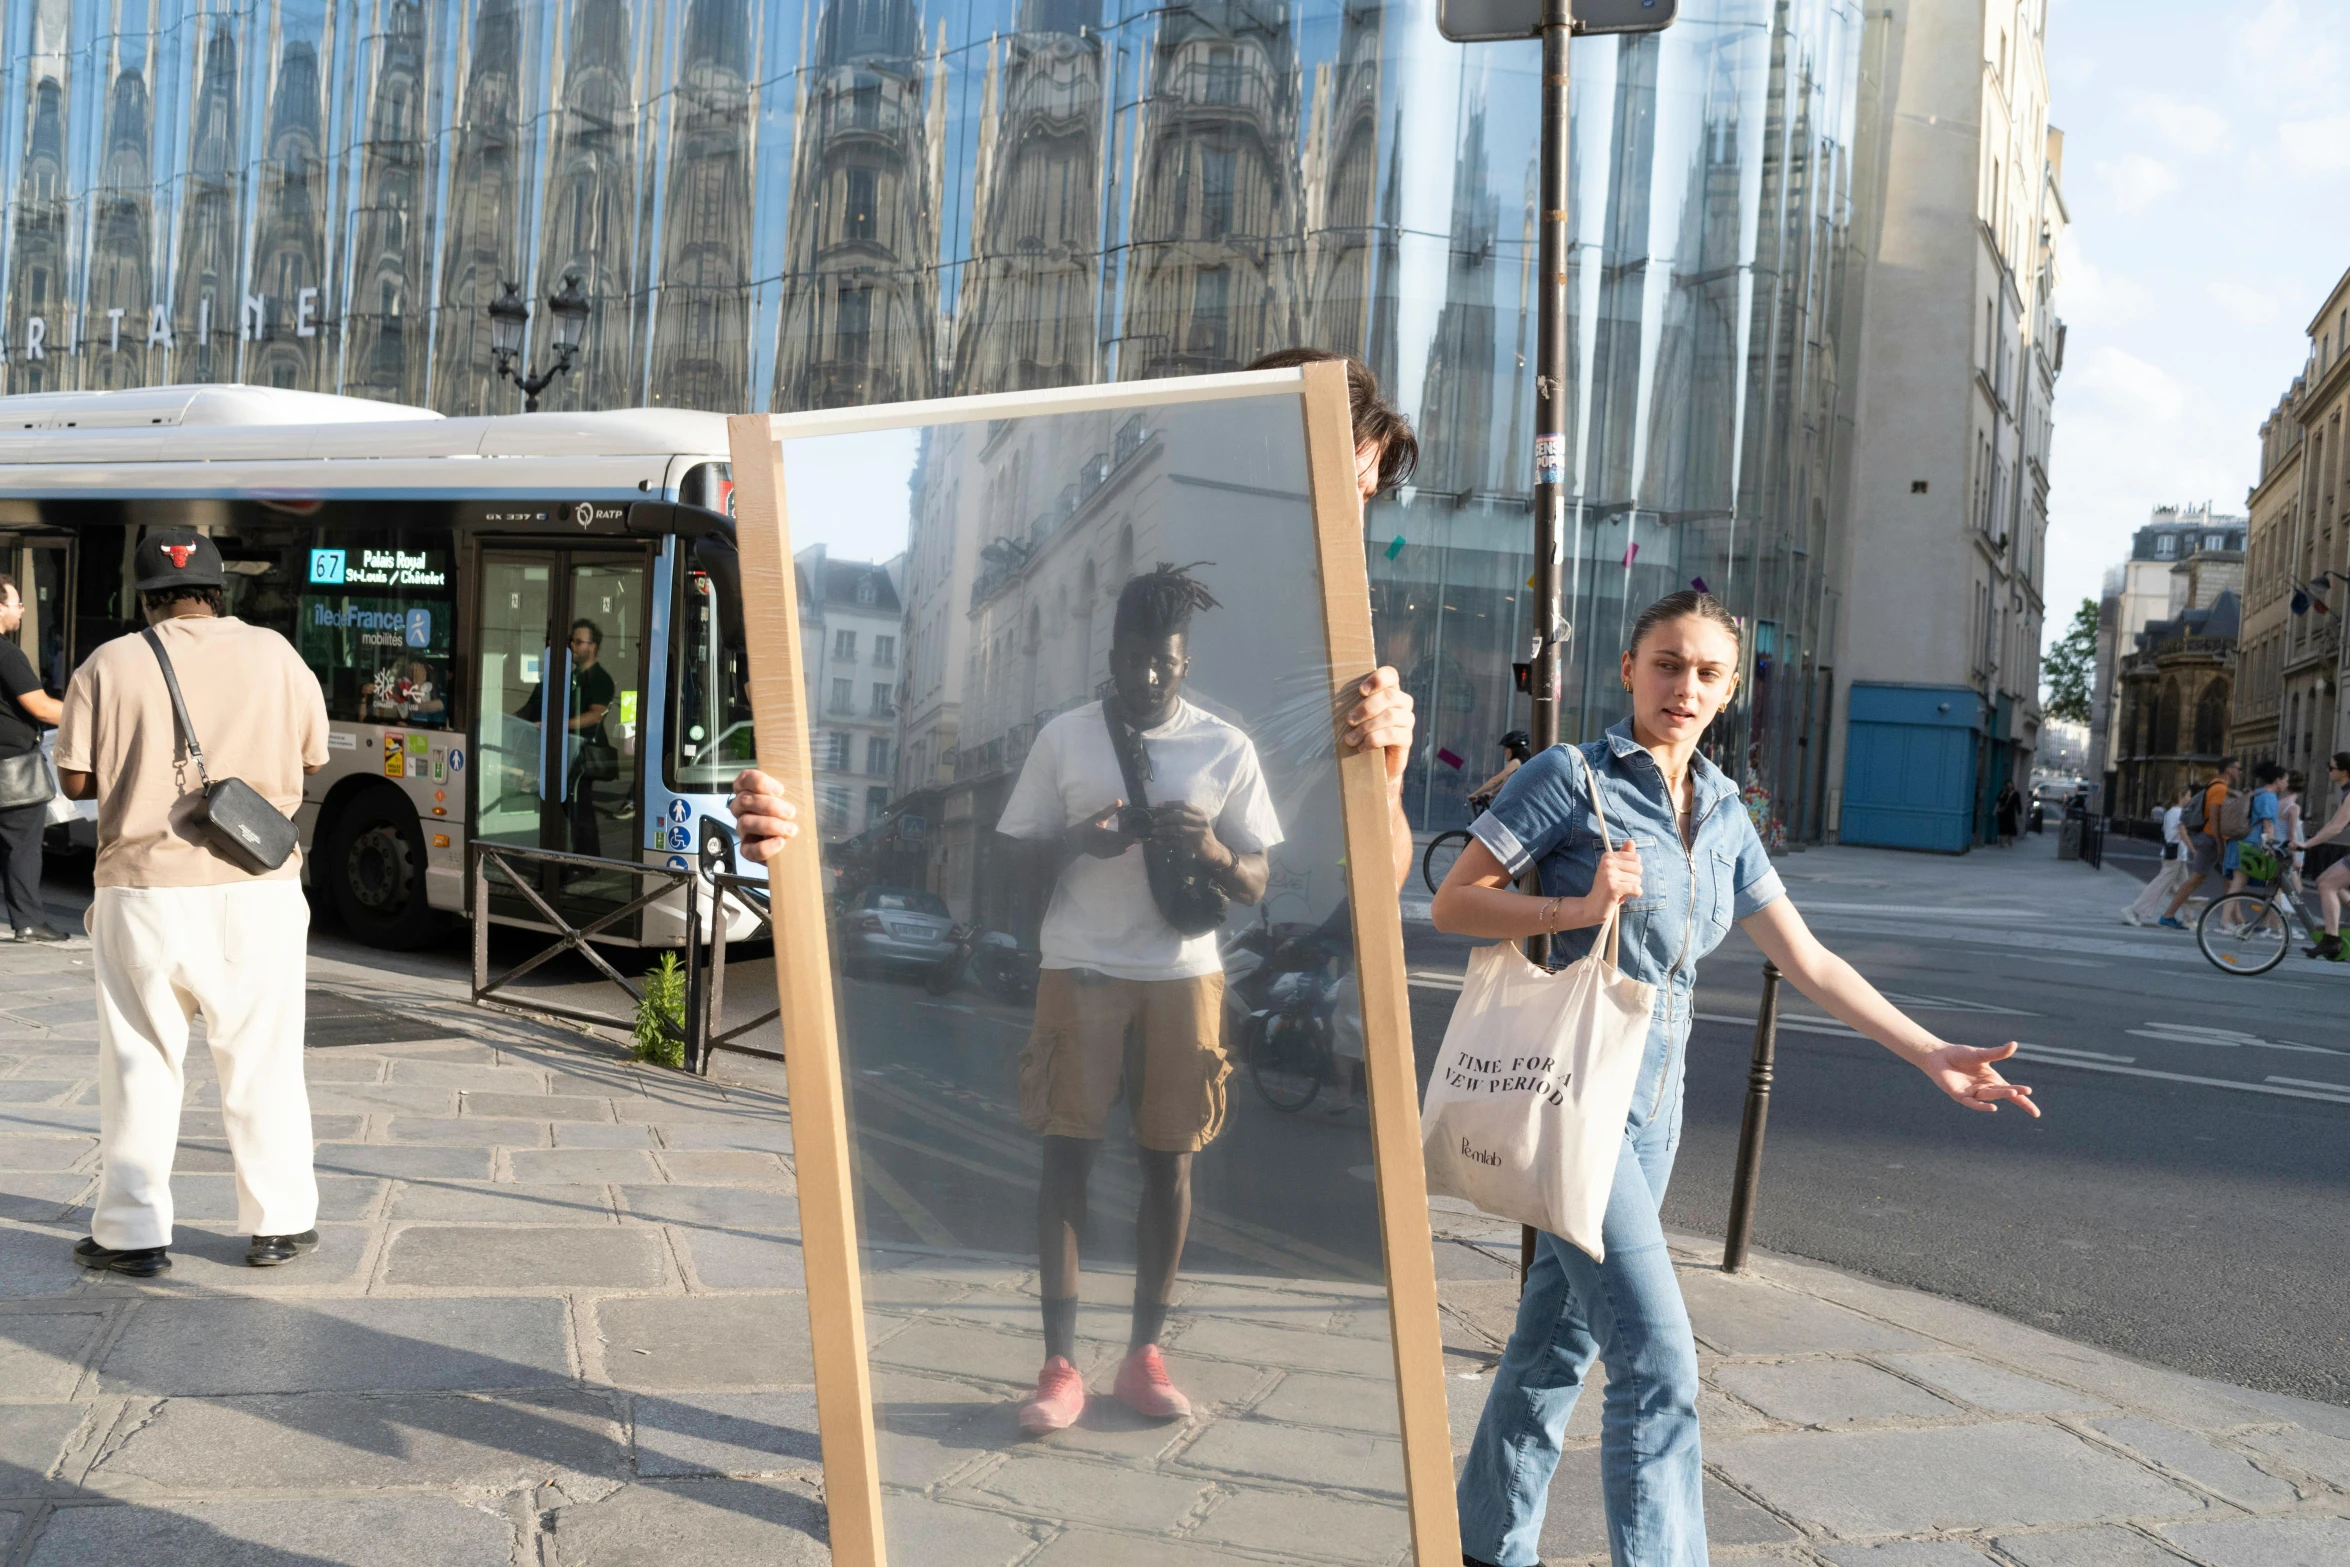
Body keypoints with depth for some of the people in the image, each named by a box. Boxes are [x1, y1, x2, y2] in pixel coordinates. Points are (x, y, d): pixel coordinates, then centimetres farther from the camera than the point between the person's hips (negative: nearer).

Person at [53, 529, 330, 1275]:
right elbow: (312, 759, 8)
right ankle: (279, 1224, 17)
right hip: (256, 889, 1)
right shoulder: (274, 654, 0)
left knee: (139, 1066, 10)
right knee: (263, 1062, 10)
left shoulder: (112, 664, -2)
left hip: (144, 890, 0)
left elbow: (76, 778, -2)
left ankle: (132, 1233, 16)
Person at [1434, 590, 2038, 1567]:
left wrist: (1931, 1057, 9)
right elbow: (1453, 903, -9)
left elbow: (1808, 964, 13)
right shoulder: (1574, 778, -7)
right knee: (1658, 1360, -13)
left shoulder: (1723, 816, 12)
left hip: (1651, 1102, 7)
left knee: (1555, 1346, 15)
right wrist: (1580, 907, -22)